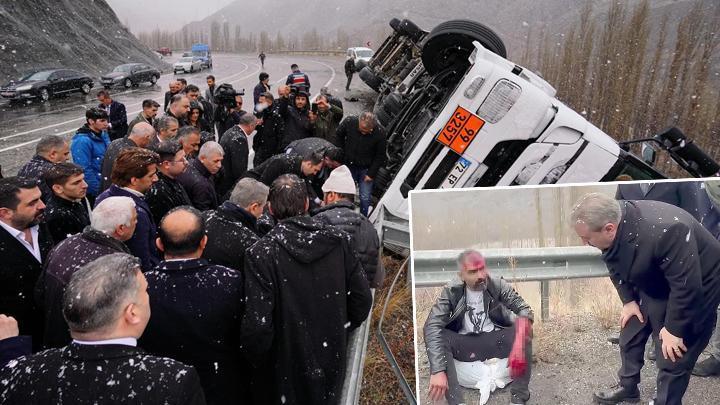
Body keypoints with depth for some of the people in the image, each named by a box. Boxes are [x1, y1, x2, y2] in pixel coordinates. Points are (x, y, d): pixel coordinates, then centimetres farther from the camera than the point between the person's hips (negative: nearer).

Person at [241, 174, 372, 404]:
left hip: (285, 375, -3)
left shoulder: (260, 254, -21)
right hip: (332, 366, 3)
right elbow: (362, 299, -4)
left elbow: (257, 326, -23)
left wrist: (259, 363, -4)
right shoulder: (337, 240, -9)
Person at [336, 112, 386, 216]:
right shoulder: (349, 122, -18)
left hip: (366, 169, -1)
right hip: (349, 166, 2)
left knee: (365, 199, -1)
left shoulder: (379, 133, -21)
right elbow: (339, 136, 5)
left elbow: (380, 157, -7)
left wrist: (371, 174, -8)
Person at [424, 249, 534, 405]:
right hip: (465, 345, 0)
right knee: (433, 334, -28)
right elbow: (431, 326, -22)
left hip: (496, 341, 0)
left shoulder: (497, 285, -8)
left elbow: (525, 310, -17)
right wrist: (438, 370, -37)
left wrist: (519, 345, -39)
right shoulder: (451, 291, -10)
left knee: (524, 327, -27)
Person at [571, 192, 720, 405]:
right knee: (630, 336, 16)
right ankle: (628, 387, 37)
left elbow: (687, 285, -34)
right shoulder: (613, 224, -19)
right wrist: (628, 300, -2)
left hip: (695, 289, -7)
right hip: (652, 286, 7)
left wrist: (674, 328, -25)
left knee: (672, 358, -4)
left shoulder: (664, 233, -43)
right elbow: (616, 267, 0)